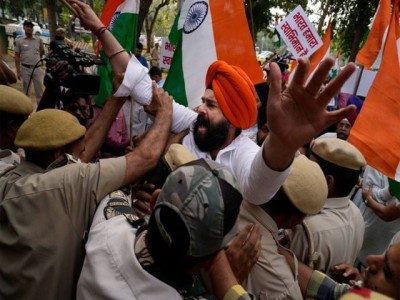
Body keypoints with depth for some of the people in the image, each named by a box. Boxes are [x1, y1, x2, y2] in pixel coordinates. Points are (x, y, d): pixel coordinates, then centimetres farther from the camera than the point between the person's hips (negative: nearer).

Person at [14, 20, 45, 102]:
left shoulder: (39, 40, 4)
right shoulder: (19, 40, 0)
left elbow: (42, 51, 22)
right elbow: (17, 56, 1)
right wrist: (18, 71, -3)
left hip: (37, 68, 1)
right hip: (25, 68, -1)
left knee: (39, 90, 3)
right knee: (26, 90, 9)